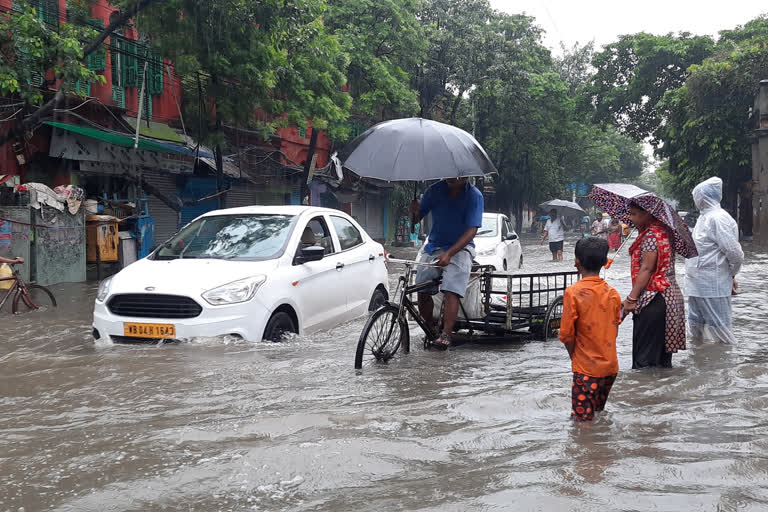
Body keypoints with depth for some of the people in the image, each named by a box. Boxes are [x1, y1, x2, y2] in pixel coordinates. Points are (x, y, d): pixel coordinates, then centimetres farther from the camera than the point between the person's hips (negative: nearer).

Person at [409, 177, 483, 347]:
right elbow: (418, 218, 7)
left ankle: (446, 335, -23)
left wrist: (449, 253, -29)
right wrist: (415, 211, -20)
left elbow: (471, 231, -17)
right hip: (434, 247, 4)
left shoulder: (474, 196, -10)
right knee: (422, 292, -6)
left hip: (460, 248, -4)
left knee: (451, 291, -23)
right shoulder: (435, 190, 1)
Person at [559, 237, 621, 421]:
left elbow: (567, 334, -12)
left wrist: (574, 356, 4)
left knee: (583, 419, 0)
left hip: (586, 369, -5)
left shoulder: (573, 293, -15)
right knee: (599, 414, 22)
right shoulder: (613, 294, 1)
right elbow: (614, 331, 9)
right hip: (610, 366, 6)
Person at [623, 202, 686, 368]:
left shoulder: (651, 235, -15)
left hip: (654, 299, -10)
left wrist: (631, 298, -18)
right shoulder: (662, 230, 14)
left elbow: (646, 269, -19)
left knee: (644, 357, -6)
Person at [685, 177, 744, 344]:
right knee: (695, 324, 17)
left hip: (713, 286, -9)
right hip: (697, 284, 9)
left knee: (719, 326, -3)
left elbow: (734, 253, -20)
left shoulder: (718, 218, -17)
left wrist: (731, 274, -5)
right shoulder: (705, 217, 14)